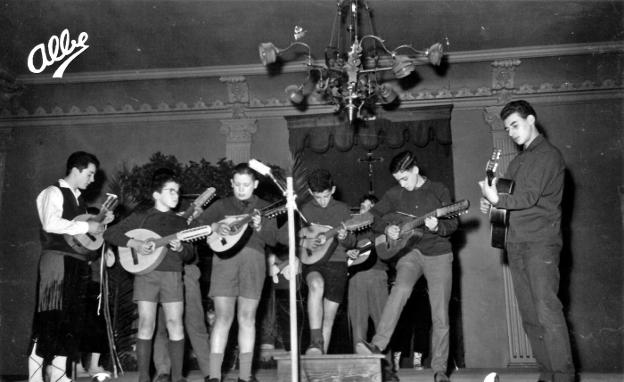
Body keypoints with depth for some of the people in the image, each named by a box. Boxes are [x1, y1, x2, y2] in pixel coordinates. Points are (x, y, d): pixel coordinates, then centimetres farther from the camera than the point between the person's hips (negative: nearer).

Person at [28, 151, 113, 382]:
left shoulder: (79, 199, 21)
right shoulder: (54, 193, -4)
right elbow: (50, 224, -21)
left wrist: (101, 223, 8)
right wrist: (87, 226, -16)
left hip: (78, 263, 8)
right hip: (58, 259, -8)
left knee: (72, 321, 7)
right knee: (50, 320, -8)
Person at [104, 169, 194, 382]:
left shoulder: (180, 222, 15)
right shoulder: (141, 217, 6)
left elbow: (190, 255, 15)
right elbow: (110, 234, 2)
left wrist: (181, 248, -8)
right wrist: (134, 244, -11)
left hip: (173, 275, 3)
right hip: (146, 274, -2)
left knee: (175, 324, -2)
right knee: (146, 324, -3)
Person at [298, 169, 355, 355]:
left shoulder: (343, 209, 8)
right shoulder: (304, 210, 7)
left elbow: (352, 243, 10)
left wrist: (345, 238, -14)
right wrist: (304, 242, -12)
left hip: (336, 262, 2)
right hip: (312, 263, -1)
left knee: (329, 317, 0)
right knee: (316, 285, -36)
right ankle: (315, 342, -33)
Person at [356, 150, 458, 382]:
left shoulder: (438, 191, 1)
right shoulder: (395, 194, 6)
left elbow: (452, 224, -1)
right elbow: (373, 215, 11)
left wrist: (437, 227, -22)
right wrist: (386, 229, -8)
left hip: (439, 254, 0)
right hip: (409, 251, 1)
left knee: (441, 316, -2)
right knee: (401, 288, -31)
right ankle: (377, 345, -33)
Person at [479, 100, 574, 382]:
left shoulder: (548, 155, -1)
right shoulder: (517, 162, 23)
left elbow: (530, 197, -13)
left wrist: (498, 199, -28)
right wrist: (490, 203, 3)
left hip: (540, 242, -7)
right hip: (516, 244, 7)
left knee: (547, 311, -13)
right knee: (529, 315, 4)